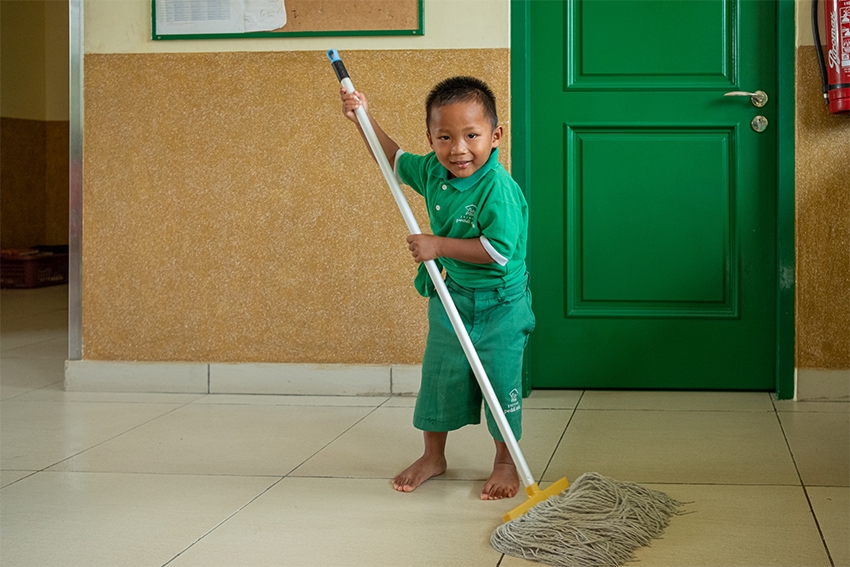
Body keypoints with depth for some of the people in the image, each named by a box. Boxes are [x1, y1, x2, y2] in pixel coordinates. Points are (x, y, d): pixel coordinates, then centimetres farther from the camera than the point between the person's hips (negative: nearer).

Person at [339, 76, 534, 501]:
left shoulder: (498, 188, -27)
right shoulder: (432, 171, -4)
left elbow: (498, 249, -31)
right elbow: (395, 160, 16)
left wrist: (438, 246, -27)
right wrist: (365, 119, 7)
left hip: (499, 306, -7)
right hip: (452, 295, 7)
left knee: (501, 382, 2)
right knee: (438, 375, 16)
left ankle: (505, 463, 20)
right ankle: (433, 456, 33)